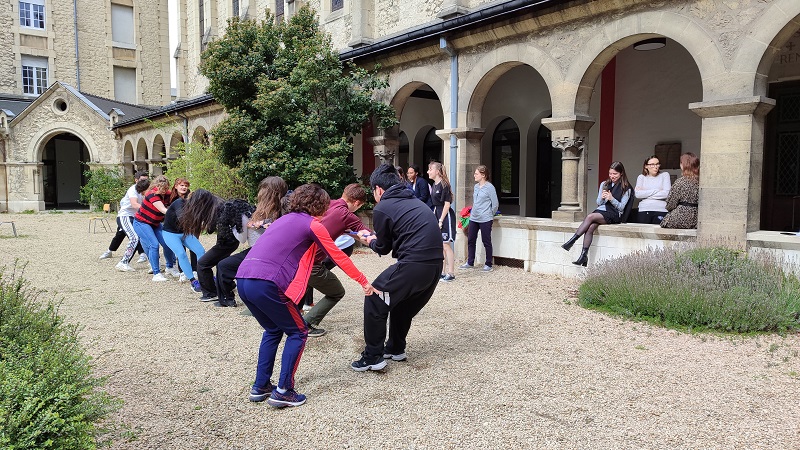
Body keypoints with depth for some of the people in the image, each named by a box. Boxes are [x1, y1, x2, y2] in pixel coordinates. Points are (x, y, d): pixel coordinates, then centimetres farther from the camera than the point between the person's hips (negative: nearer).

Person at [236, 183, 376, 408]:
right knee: (298, 332, 10)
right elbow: (339, 257, 8)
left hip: (242, 280, 8)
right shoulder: (313, 225, 4)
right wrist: (364, 282, 19)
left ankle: (260, 387, 28)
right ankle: (283, 392, 9)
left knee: (273, 330, 26)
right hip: (266, 283, -8)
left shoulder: (285, 219, 25)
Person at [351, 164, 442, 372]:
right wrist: (377, 238, 32)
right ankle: (395, 349, 39)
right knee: (403, 305, 28)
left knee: (374, 301, 9)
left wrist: (370, 241, 28)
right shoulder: (415, 202, 20)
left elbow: (383, 248, 6)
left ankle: (373, 358, 12)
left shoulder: (382, 209, -2)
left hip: (412, 266, -8)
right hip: (435, 265, 8)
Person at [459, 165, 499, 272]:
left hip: (485, 220, -7)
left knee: (486, 242, 3)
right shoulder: (476, 186, 10)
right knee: (470, 240, 10)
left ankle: (488, 264, 14)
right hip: (473, 218, 7)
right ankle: (470, 263, 21)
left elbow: (495, 204, -8)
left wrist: (490, 215, 3)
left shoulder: (489, 187, -11)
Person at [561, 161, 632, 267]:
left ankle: (571, 241, -30)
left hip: (614, 215, -4)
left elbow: (621, 207, -1)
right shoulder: (604, 184, 19)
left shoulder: (626, 189, 5)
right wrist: (602, 197, -5)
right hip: (600, 210, 4)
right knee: (590, 227, -29)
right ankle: (584, 256, -33)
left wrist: (612, 199, -18)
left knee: (590, 216, -31)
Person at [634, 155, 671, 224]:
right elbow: (638, 194, -4)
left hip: (660, 211, -1)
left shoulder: (665, 175, 11)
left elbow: (666, 194, -4)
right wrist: (657, 191, -3)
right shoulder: (641, 177, 14)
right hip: (644, 211, 1)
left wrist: (645, 193, -1)